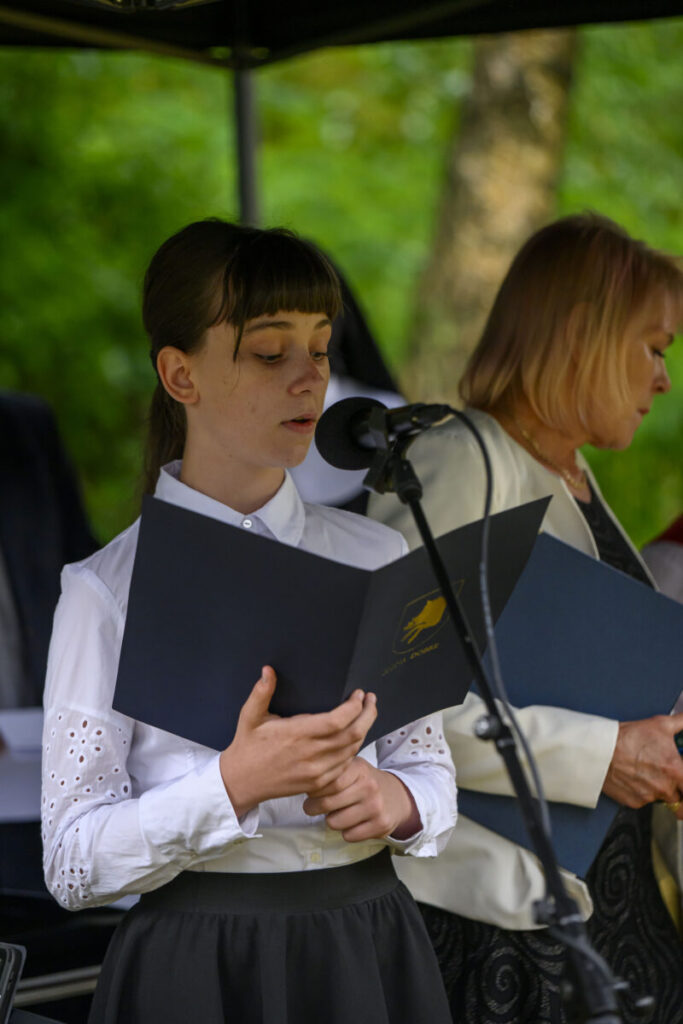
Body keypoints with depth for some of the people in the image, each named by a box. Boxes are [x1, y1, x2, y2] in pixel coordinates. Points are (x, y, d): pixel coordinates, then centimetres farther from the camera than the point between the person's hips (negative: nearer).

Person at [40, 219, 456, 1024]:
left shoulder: (374, 558, 5)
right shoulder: (110, 591, -7)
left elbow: (431, 769, 11)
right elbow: (74, 864, -11)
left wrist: (396, 800, -12)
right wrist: (236, 785, -25)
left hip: (369, 953, 4)